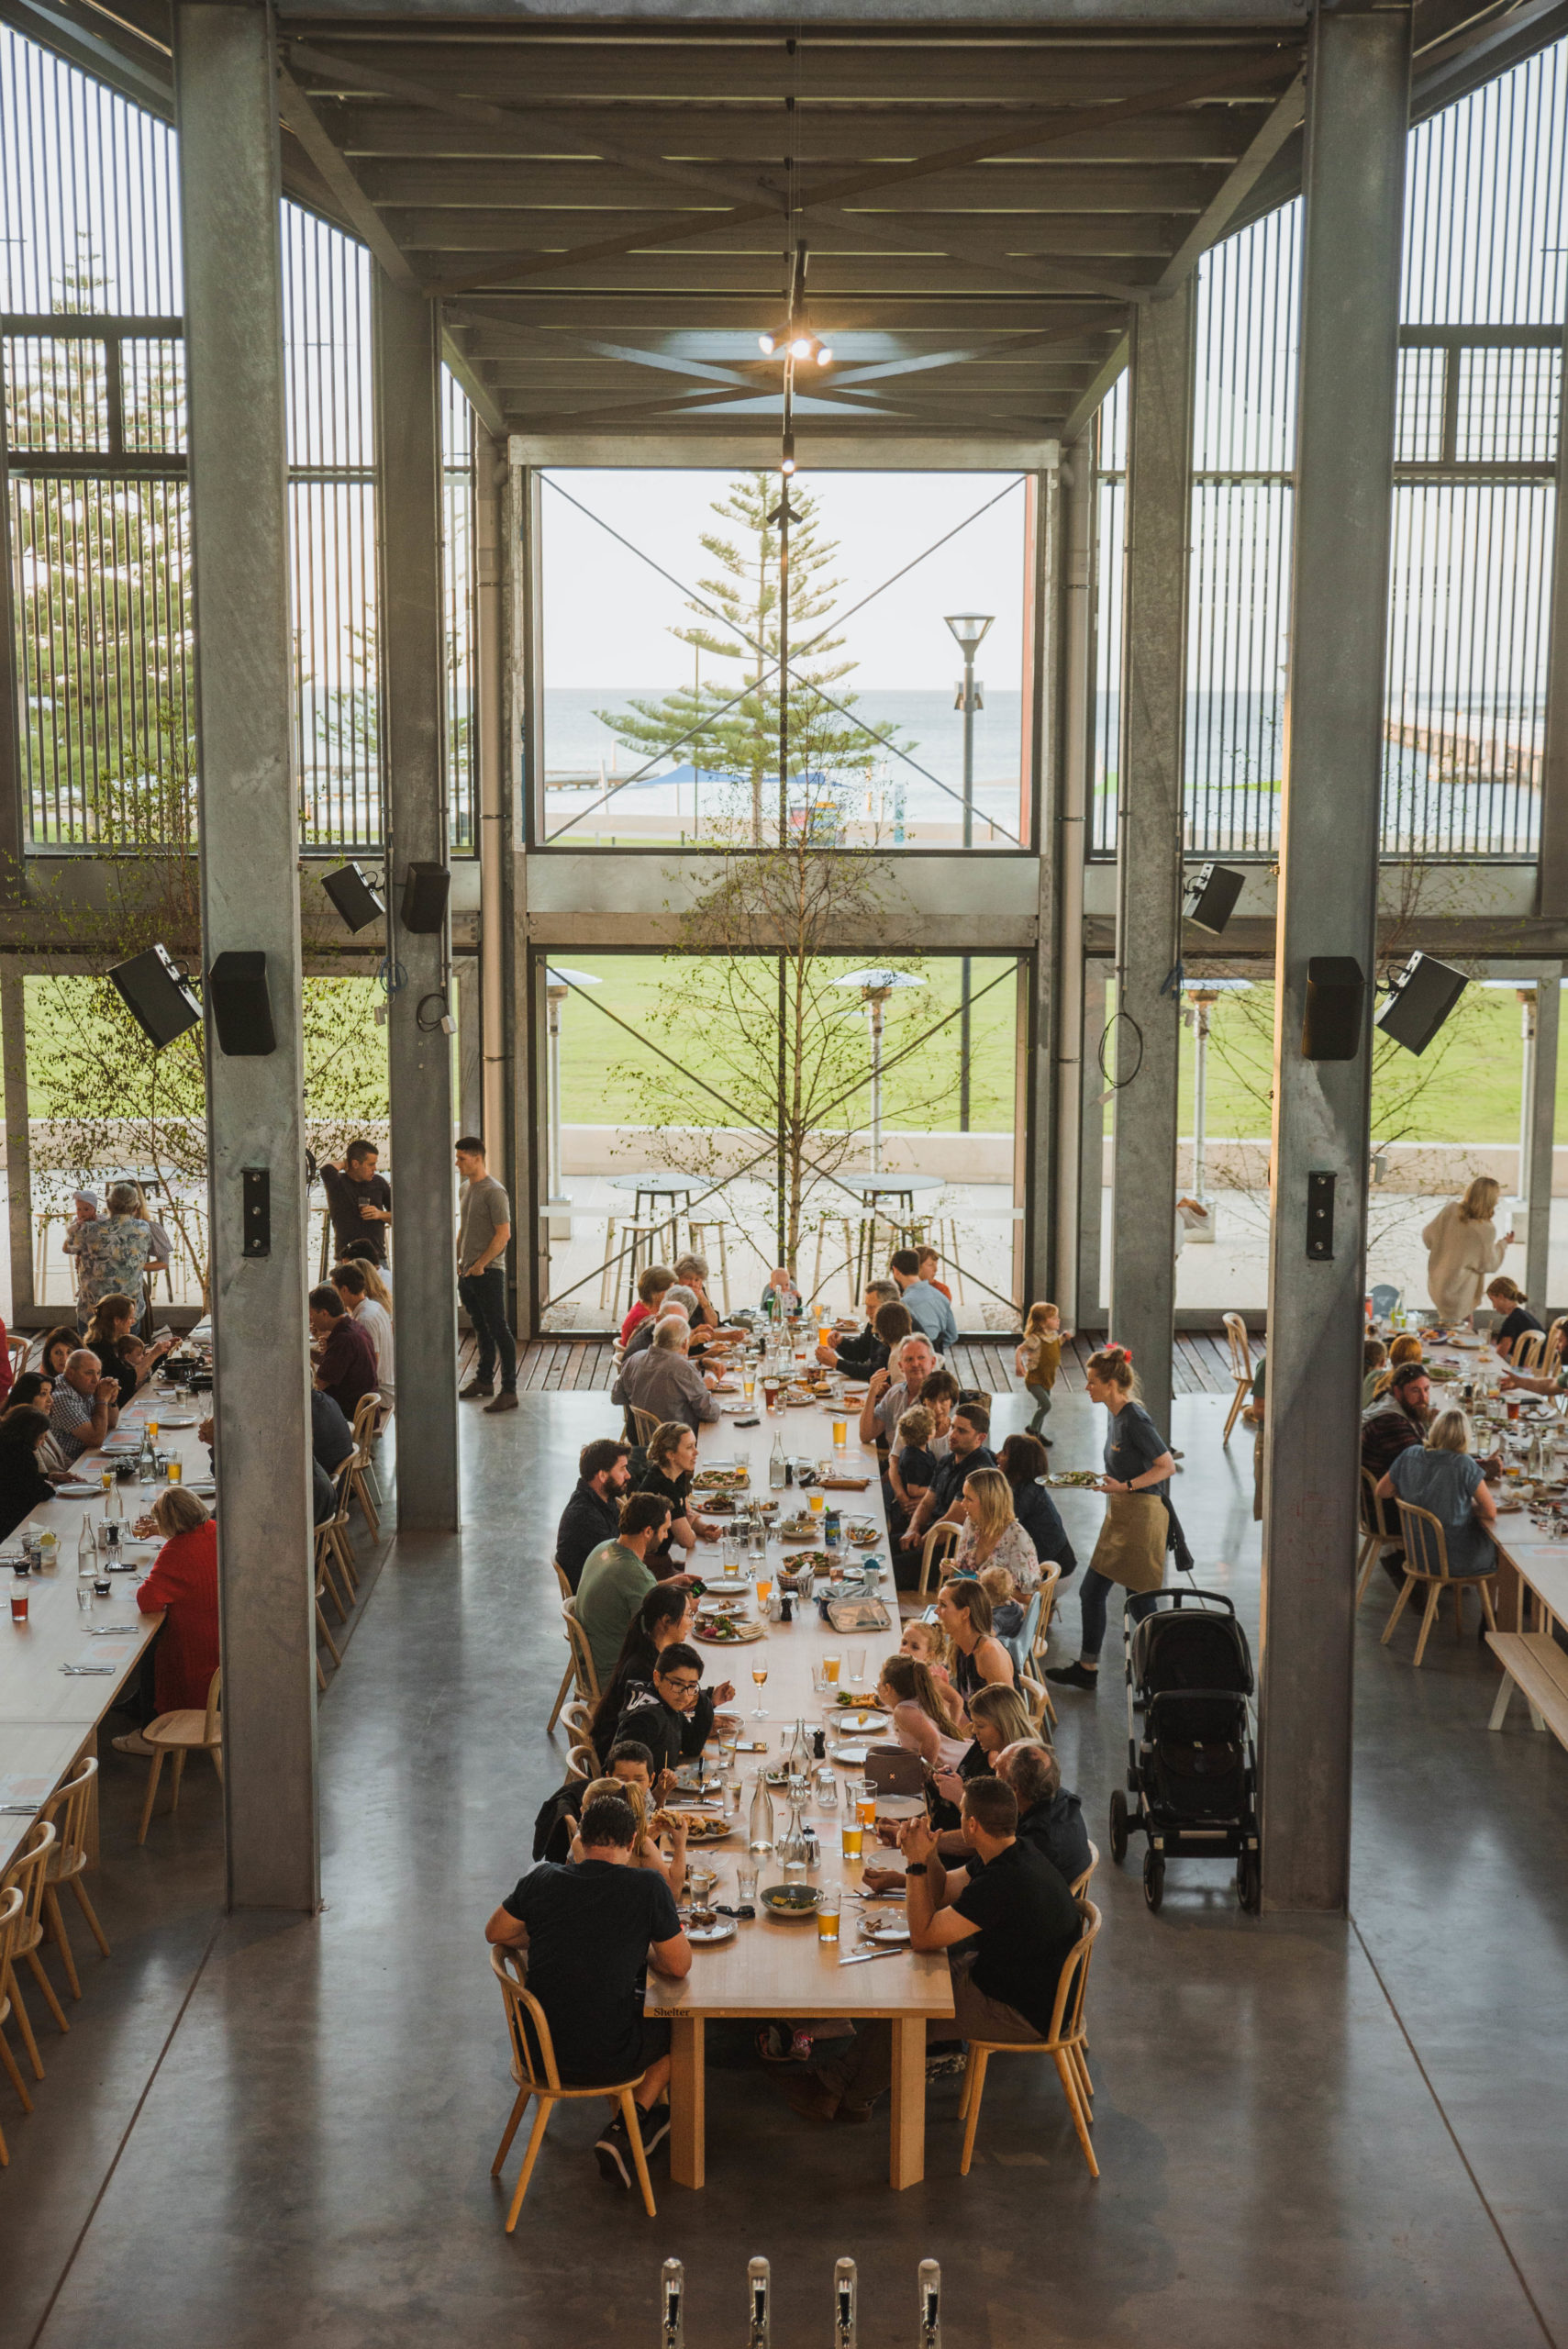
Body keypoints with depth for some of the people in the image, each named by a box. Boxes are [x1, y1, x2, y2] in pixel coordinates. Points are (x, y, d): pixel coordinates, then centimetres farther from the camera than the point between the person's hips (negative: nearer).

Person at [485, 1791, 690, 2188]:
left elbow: (496, 1934, 12)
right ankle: (624, 2132, 18)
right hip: (601, 2059, -4)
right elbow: (679, 1967, -5)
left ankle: (624, 2123, 34)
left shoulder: (541, 1879, -3)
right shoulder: (648, 1887, -14)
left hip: (538, 2049, 4)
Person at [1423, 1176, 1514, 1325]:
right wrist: (1503, 1244, 7)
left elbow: (1428, 1237, -4)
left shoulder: (1451, 1209, -11)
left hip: (1436, 1284, 5)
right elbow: (1489, 1265, -9)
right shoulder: (1486, 1230, -22)